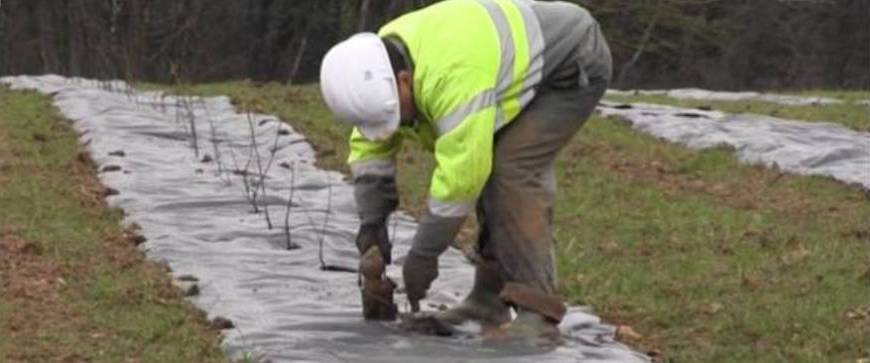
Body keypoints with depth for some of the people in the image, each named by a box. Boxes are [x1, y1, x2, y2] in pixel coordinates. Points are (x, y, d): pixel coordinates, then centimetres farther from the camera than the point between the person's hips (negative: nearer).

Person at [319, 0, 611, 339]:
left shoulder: (451, 76, -38)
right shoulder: (378, 71, -10)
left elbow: (459, 174, -35)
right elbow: (369, 148, 1)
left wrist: (423, 255, -26)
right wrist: (371, 223, -6)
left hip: (575, 65, -10)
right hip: (528, 61, 10)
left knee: (513, 172, -20)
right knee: (489, 169, 7)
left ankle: (537, 313, -21)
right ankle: (488, 300, 14)